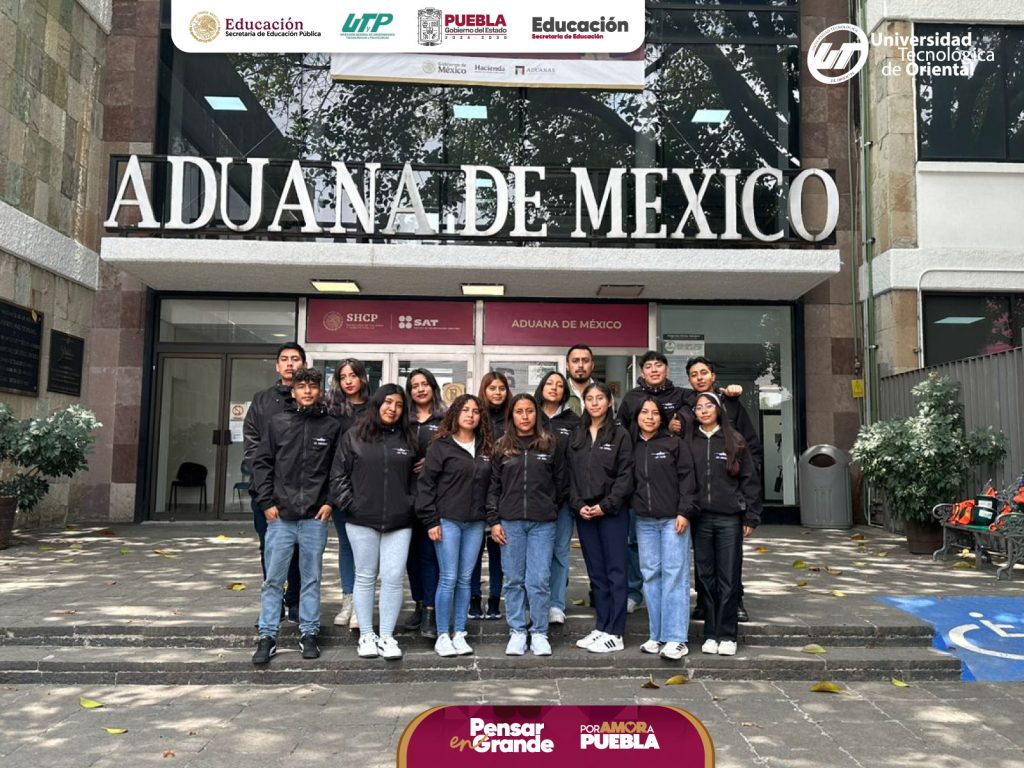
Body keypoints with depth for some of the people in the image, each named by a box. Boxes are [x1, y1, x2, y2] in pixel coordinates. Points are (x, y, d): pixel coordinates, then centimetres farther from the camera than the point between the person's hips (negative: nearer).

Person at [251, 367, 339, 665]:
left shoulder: (331, 426, 4)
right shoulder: (277, 422, 4)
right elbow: (261, 463, 5)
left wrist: (331, 502, -3)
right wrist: (267, 501, -2)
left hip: (315, 517, 0)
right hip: (280, 516, 0)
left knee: (311, 579, 9)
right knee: (273, 579, 4)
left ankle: (308, 634, 19)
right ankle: (267, 637, 14)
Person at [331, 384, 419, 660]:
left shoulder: (409, 439, 8)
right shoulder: (354, 436, 3)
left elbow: (417, 476, 12)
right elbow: (338, 474, 3)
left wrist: (411, 504, 2)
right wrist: (349, 504, -5)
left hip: (399, 523, 1)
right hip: (362, 521, -1)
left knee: (393, 579, 1)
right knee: (365, 577, 9)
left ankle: (387, 636, 13)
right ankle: (366, 635, 20)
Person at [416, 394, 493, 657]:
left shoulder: (486, 448, 11)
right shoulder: (441, 445, -2)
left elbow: (492, 485, 14)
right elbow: (426, 483, -5)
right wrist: (431, 520, -9)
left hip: (475, 523, 4)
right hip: (448, 520, -4)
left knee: (465, 579, 8)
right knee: (448, 579, -2)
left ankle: (459, 634, 16)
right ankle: (442, 636, 9)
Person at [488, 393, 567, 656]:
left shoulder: (550, 445, 6)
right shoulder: (502, 447, 9)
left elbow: (562, 482, 9)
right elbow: (493, 487, 8)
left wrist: (550, 509, 7)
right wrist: (494, 520, 2)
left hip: (542, 523, -1)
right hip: (510, 523, 1)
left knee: (539, 580, -3)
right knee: (514, 580, 5)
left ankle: (539, 634, 9)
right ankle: (517, 632, 15)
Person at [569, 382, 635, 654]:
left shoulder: (620, 435, -1)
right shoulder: (576, 436, 12)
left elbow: (625, 475, -7)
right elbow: (570, 474, 9)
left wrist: (606, 505, -14)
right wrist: (578, 505, -4)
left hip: (612, 511, -4)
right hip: (583, 513, 5)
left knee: (615, 570, -1)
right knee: (596, 572, 10)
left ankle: (615, 634, 2)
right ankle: (602, 627, 18)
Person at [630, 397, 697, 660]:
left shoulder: (675, 443, 0)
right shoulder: (632, 447, 11)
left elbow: (687, 477, -4)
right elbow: (627, 481, 14)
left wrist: (684, 512, -11)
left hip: (673, 519, -4)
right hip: (644, 521, 4)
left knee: (675, 575, -5)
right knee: (651, 575, 7)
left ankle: (676, 638, -3)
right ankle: (657, 635, 15)